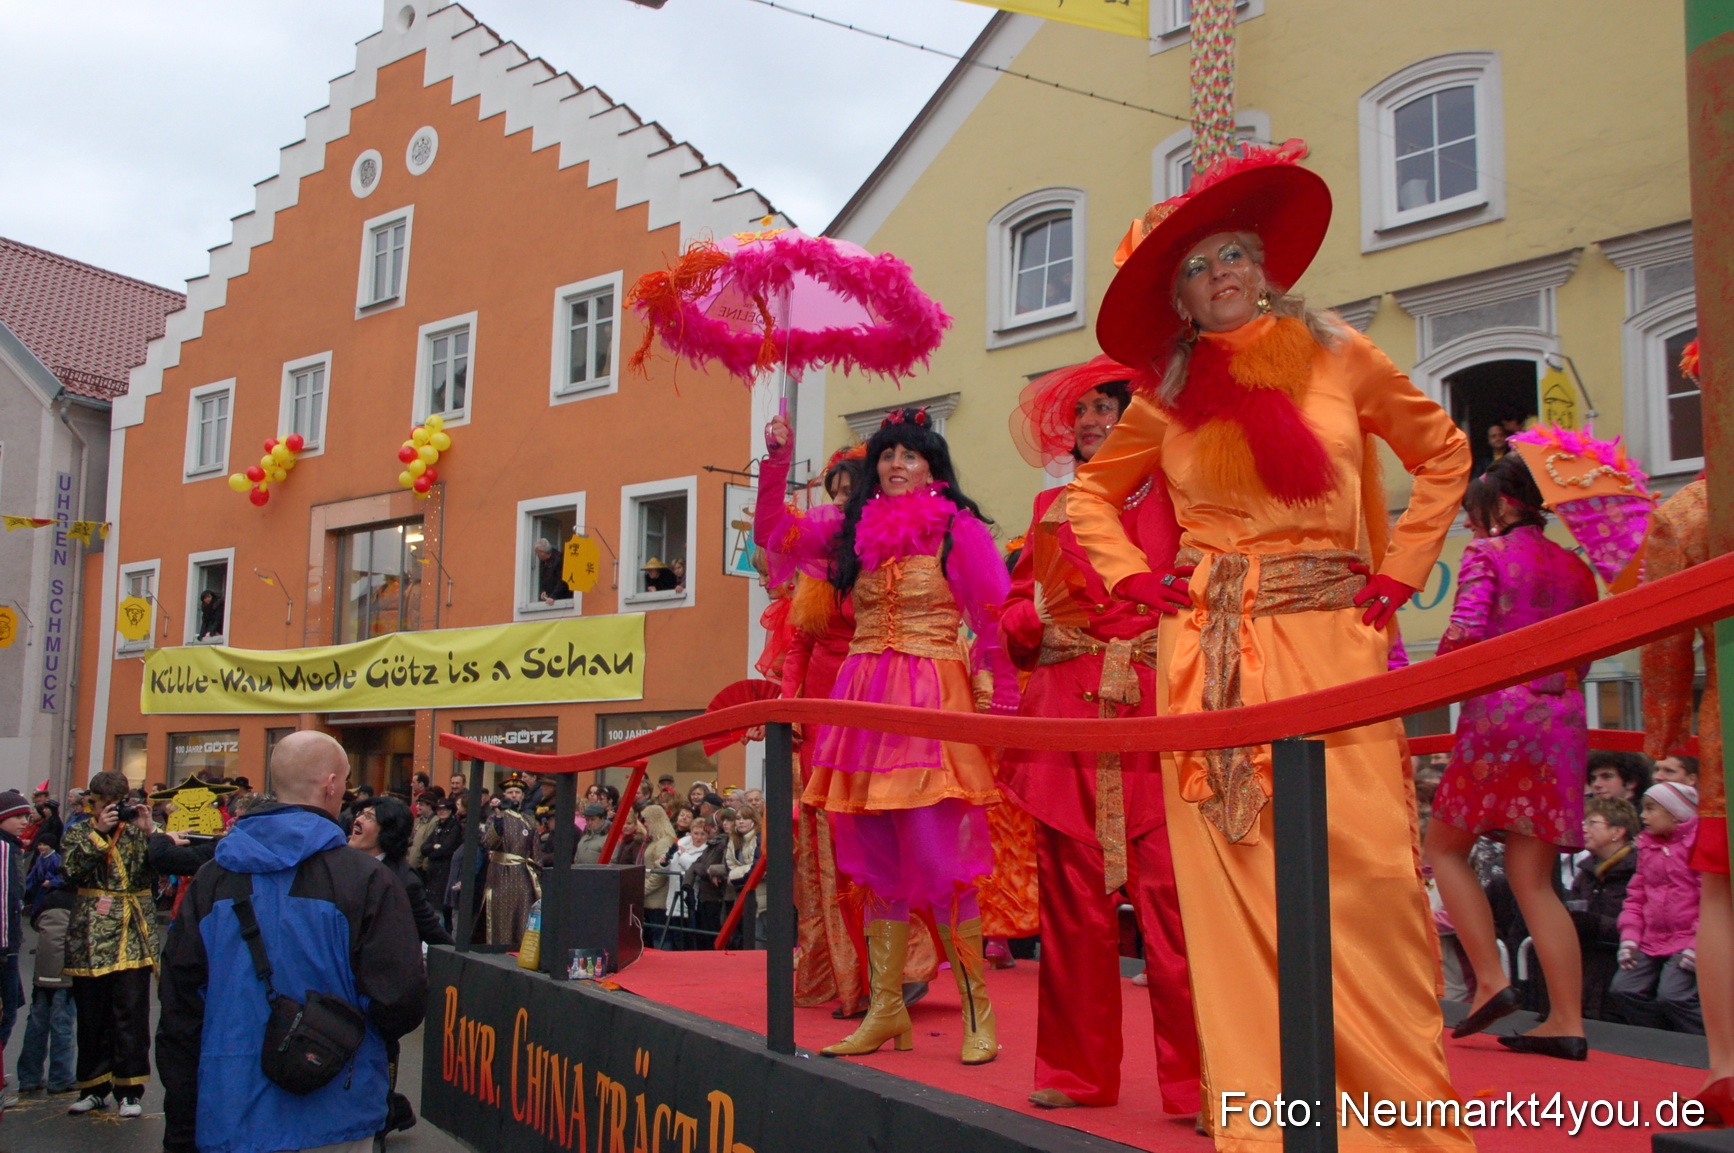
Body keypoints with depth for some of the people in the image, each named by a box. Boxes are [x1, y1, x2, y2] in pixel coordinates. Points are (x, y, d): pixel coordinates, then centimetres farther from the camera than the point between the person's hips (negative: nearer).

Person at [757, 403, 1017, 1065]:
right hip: (864, 699, 5)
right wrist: (777, 462, 4)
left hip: (933, 705, -5)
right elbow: (771, 531, 17)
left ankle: (977, 1008, 5)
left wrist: (1001, 706, -9)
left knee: (940, 859, -8)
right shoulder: (851, 529, 13)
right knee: (876, 861, 7)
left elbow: (996, 624, -3)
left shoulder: (960, 530, 0)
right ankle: (885, 1008, 16)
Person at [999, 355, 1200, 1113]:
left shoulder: (1172, 497, 9)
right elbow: (1014, 612, 17)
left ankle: (1194, 1079, 2)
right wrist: (1041, 612, -3)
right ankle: (1077, 1068, 16)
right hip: (1066, 719, 3)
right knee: (1072, 895, 4)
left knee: (1169, 893, -8)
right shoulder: (1050, 509, 19)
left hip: (1155, 713, -3)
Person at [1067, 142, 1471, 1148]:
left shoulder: (1339, 356, 7)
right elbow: (1092, 492, 23)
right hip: (1212, 653, 1)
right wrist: (1132, 576, 7)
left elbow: (1444, 453, 17)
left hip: (1332, 639, -1)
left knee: (1366, 868, -6)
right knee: (1236, 881, 1)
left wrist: (1401, 569, 7)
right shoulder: (1169, 396, 10)